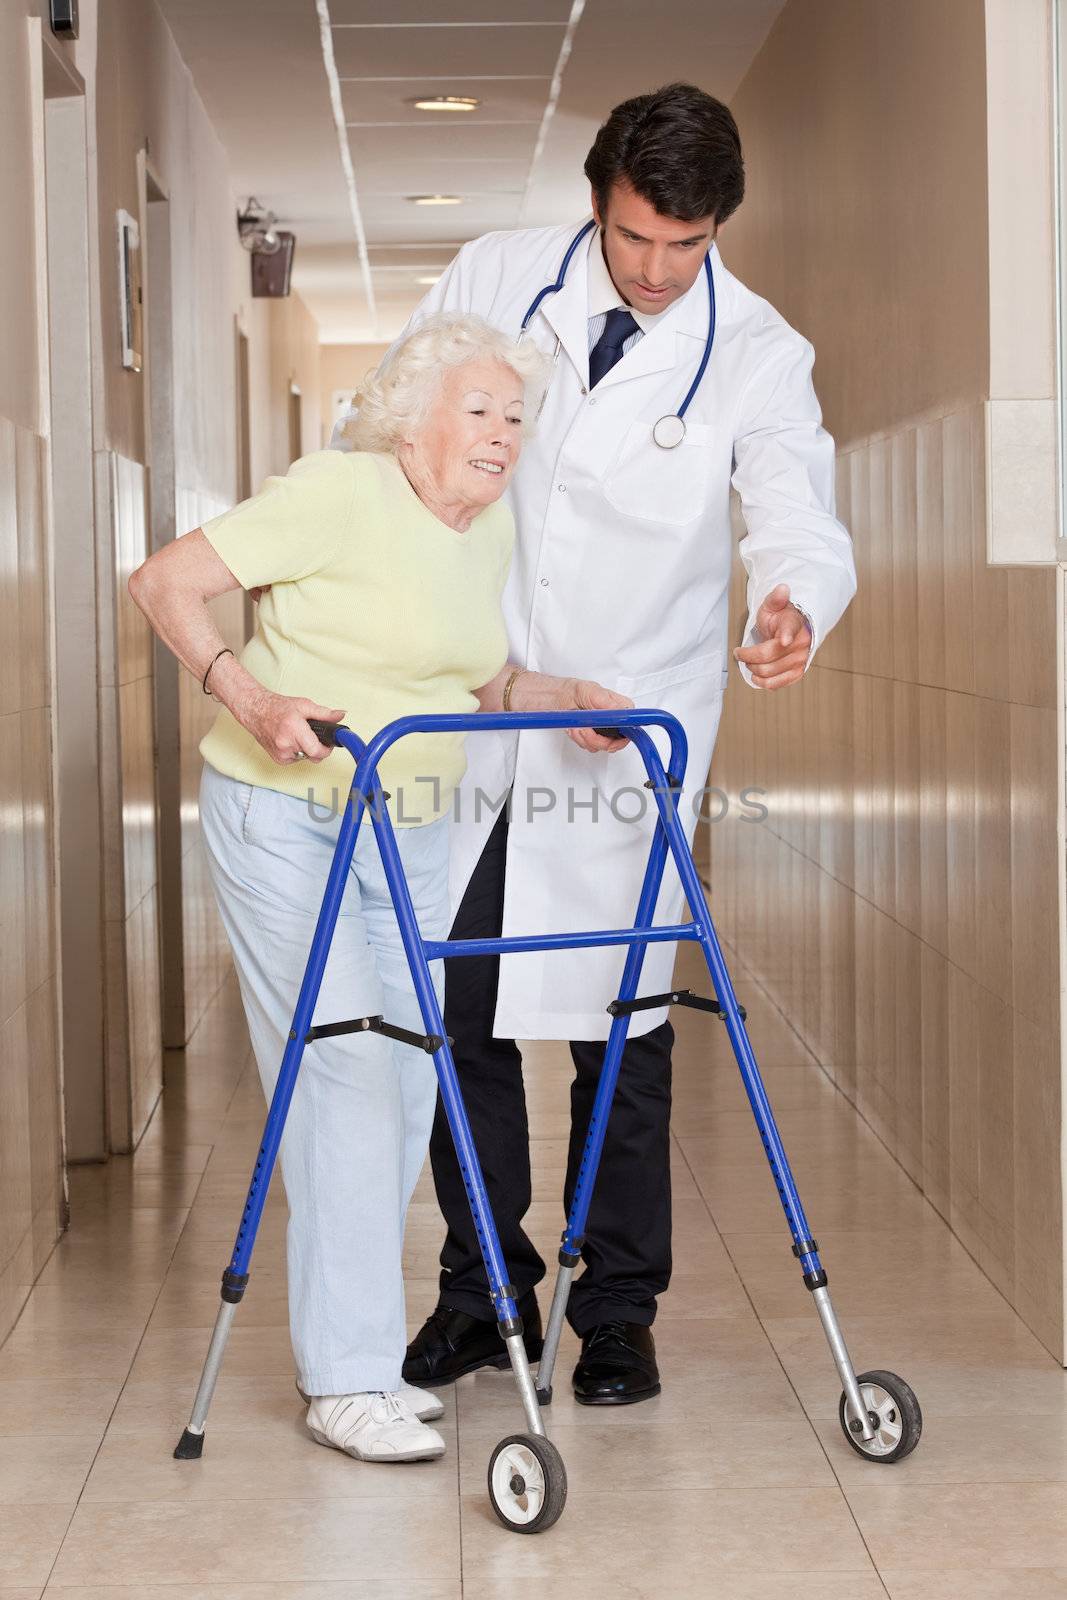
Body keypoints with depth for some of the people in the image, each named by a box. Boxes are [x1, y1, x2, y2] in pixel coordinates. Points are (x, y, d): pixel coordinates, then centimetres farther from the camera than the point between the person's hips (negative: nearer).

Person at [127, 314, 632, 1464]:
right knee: (344, 1072, -13)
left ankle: (355, 1355, 20)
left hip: (410, 833, 8)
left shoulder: (493, 529, 8)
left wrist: (575, 696, 1)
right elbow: (163, 582, -17)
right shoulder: (337, 494, -16)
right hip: (283, 817, -8)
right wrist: (249, 697, -30)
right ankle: (347, 1382, -7)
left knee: (408, 1086, 7)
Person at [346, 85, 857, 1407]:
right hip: (464, 709, 3)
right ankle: (482, 1294, 25)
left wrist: (795, 605, -44)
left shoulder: (757, 355, -8)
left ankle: (617, 1317, 16)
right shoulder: (494, 281, -3)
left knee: (619, 1027, 1)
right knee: (452, 1010, 8)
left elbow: (796, 509, -21)